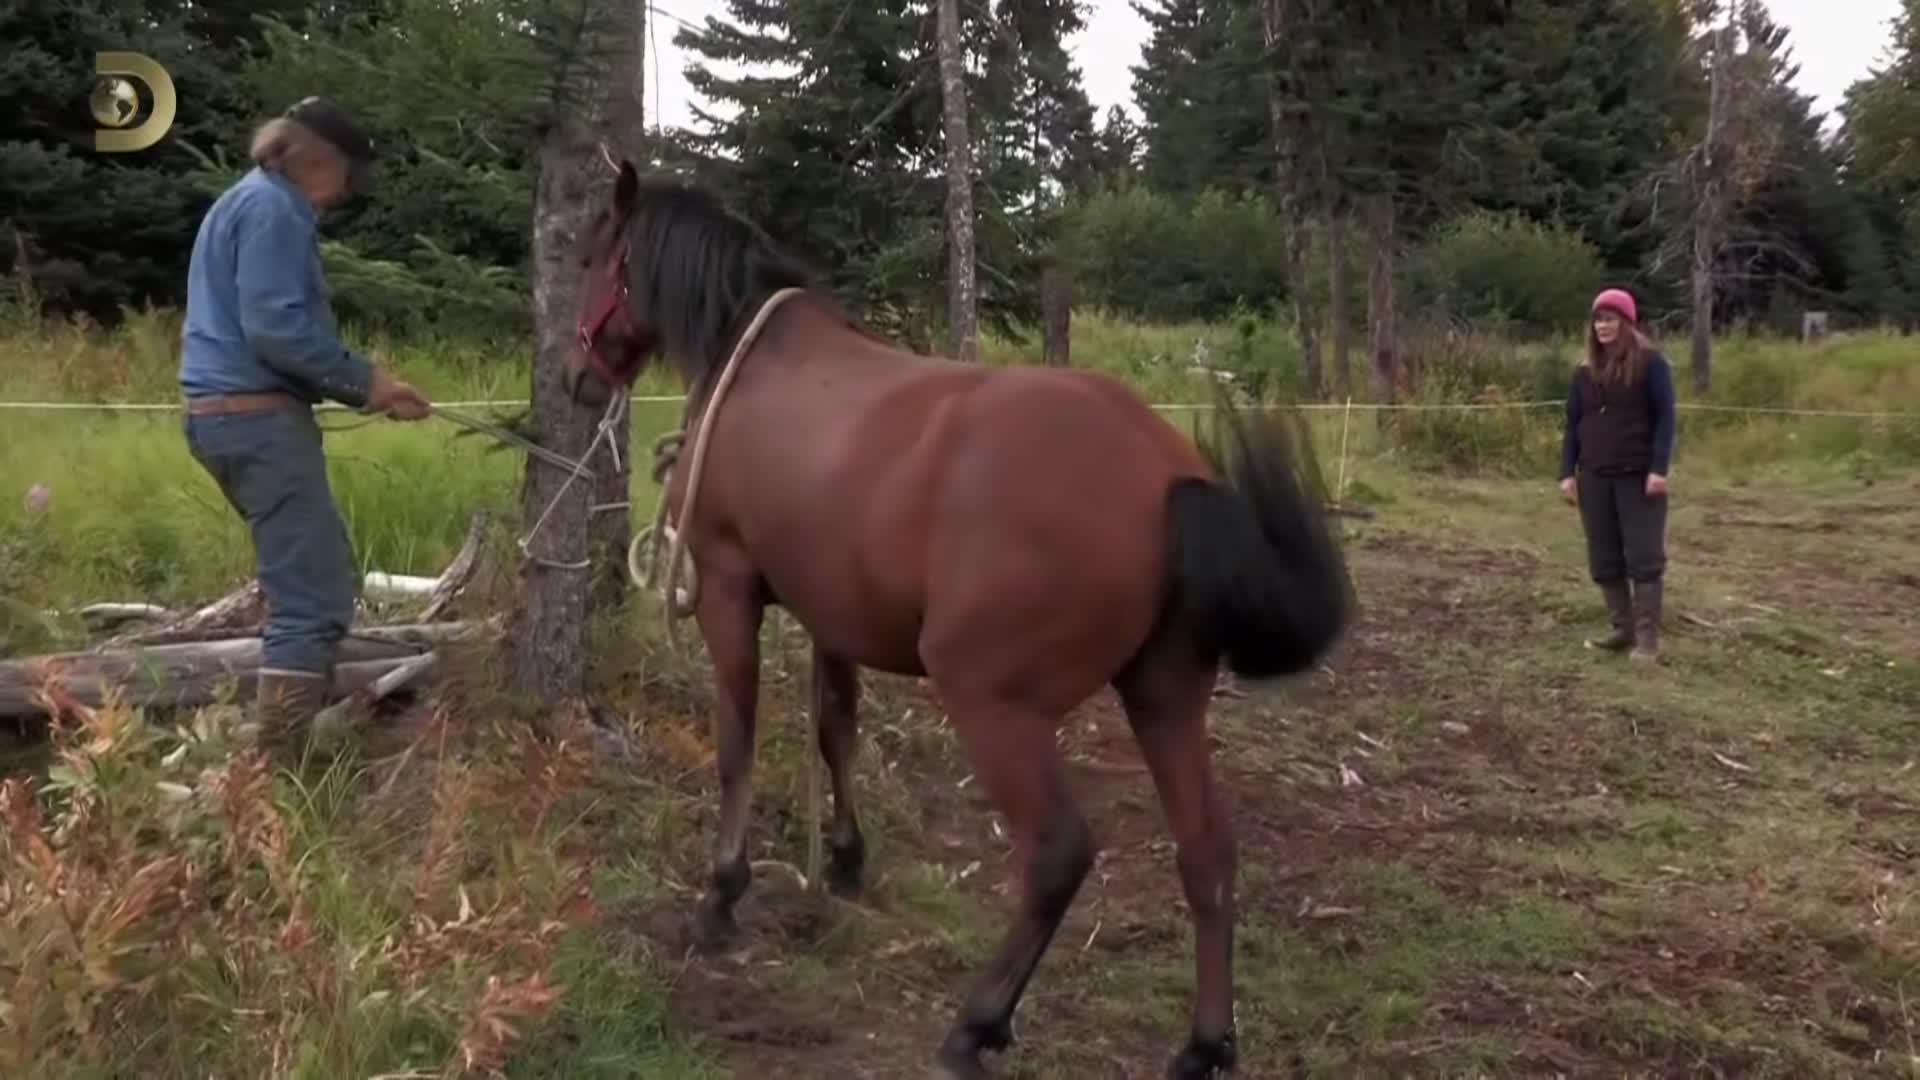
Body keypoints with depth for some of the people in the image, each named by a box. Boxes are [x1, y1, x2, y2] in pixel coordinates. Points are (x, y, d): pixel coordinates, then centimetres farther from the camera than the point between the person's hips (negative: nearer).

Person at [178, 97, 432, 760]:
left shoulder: (248, 202, 22)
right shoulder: (272, 208, -11)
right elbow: (275, 329, -22)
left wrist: (363, 389, 14)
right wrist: (362, 378, -10)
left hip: (231, 412, 11)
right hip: (258, 417, -11)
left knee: (311, 580, 23)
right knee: (314, 600, -12)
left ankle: (287, 741, 31)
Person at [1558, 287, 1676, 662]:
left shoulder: (1650, 362, -4)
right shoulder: (1585, 370, 11)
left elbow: (1664, 417, -7)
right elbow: (1573, 423, 12)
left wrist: (1659, 468, -15)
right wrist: (1567, 472, 4)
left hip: (1638, 476, -5)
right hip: (1594, 477, 5)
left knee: (1644, 556, -3)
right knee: (1604, 559, 7)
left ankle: (1648, 635, 2)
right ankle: (1623, 628, 17)